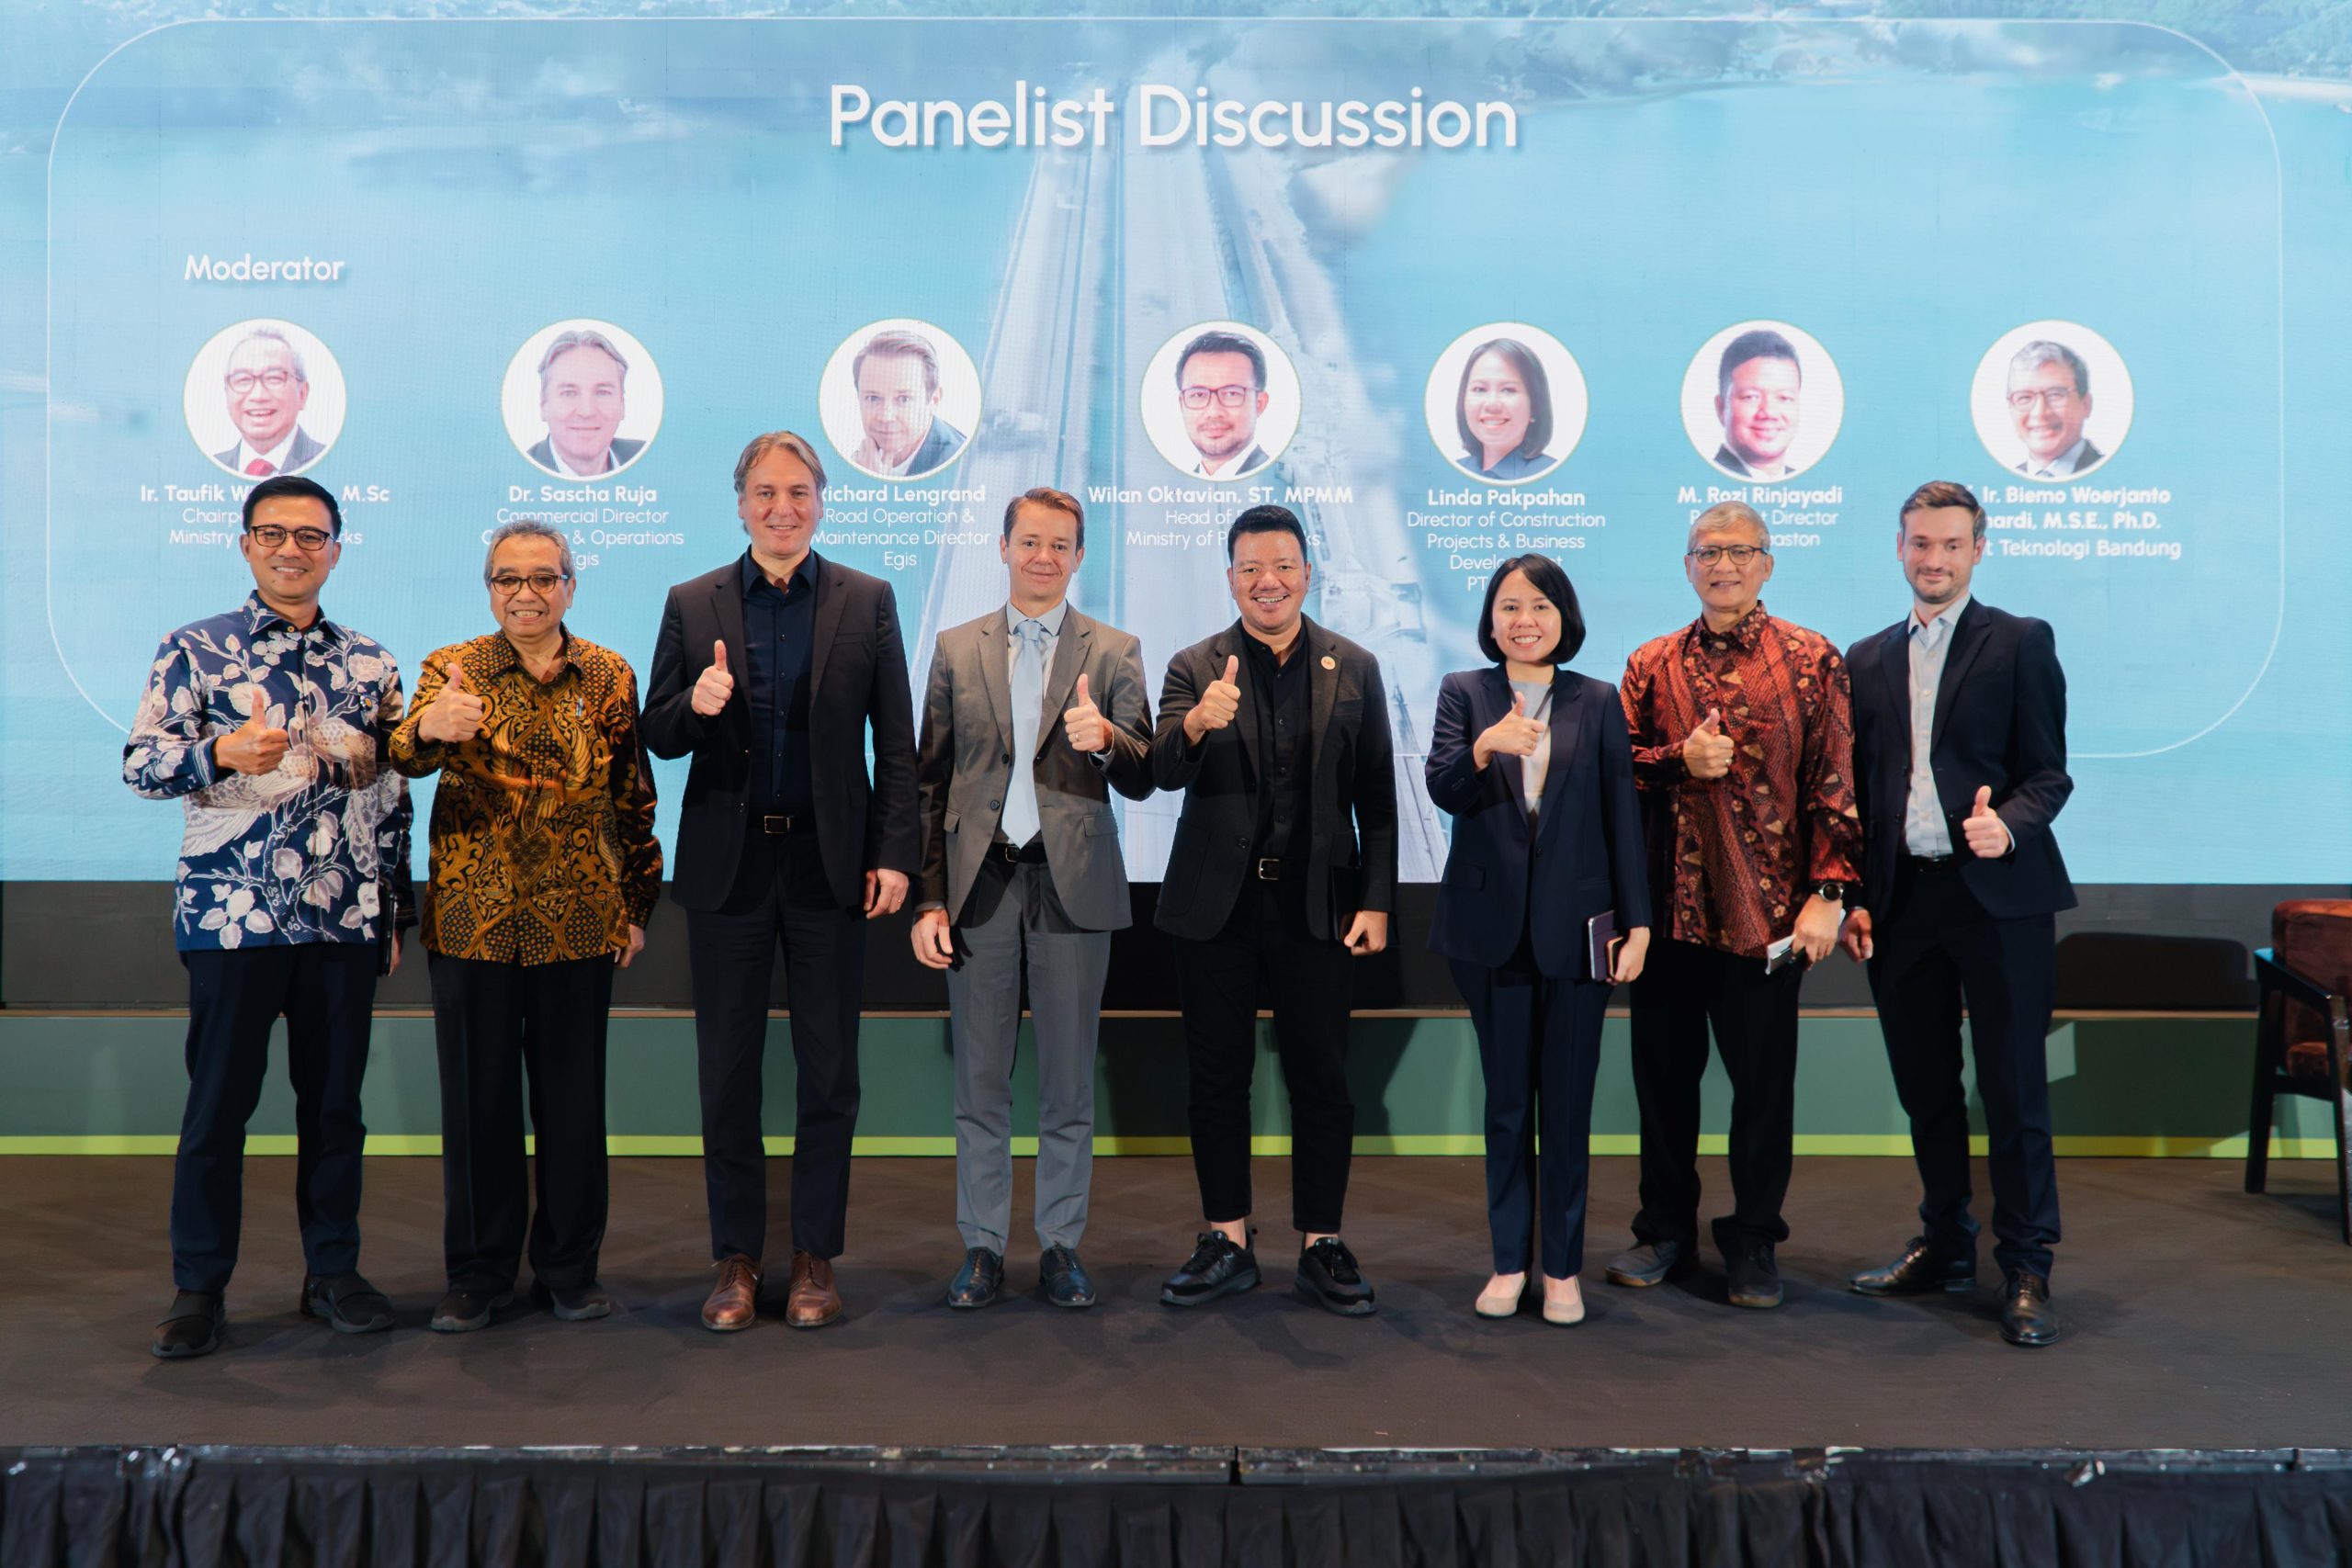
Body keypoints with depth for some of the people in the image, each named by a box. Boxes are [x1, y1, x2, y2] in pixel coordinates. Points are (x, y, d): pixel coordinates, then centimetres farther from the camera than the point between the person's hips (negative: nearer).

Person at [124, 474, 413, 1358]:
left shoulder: (369, 664, 11)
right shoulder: (196, 650, 3)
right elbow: (139, 764, -4)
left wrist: (395, 911, 11)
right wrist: (224, 751, -24)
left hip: (346, 919, 3)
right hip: (231, 912, -2)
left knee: (335, 1100, 9)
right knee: (218, 1102, 3)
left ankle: (332, 1272, 21)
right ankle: (199, 1287, 17)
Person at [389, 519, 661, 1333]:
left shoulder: (610, 677, 4)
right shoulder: (452, 668, 0)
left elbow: (634, 800, 8)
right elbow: (407, 753, -19)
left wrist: (638, 905, 8)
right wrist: (429, 729, -42)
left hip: (578, 924, 1)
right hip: (471, 921, 0)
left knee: (572, 1094, 8)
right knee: (477, 1097, 8)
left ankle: (569, 1267, 24)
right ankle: (479, 1273, 23)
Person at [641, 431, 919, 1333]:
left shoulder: (868, 602, 4)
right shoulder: (692, 605, 6)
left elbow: (895, 742, 2)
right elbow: (657, 737, 6)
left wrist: (895, 853, -5)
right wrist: (694, 705, -16)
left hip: (829, 863, -1)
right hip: (728, 862, 1)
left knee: (828, 1072, 6)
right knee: (727, 1072, 7)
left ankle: (815, 1259, 18)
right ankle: (736, 1259, 20)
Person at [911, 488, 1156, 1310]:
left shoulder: (1114, 652, 6)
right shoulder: (957, 648, 9)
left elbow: (1141, 780, -1)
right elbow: (930, 780, 7)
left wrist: (1105, 738, -24)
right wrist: (928, 897, 0)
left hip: (1072, 884, -1)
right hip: (980, 881, 1)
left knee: (1069, 1083, 6)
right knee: (980, 1081, 7)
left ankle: (1061, 1245, 18)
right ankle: (982, 1247, 19)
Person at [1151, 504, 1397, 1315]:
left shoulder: (1354, 669, 4)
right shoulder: (1195, 669, 1)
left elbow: (1376, 798, 4)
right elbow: (1162, 772, -13)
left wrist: (1376, 903, -2)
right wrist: (1196, 725, -35)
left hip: (1316, 905, 0)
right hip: (1216, 905, 0)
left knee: (1321, 1080, 5)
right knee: (1217, 1078, 9)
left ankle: (1322, 1246, 19)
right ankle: (1227, 1242, 23)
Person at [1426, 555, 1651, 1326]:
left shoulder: (1598, 702, 4)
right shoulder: (1464, 693, 3)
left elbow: (1622, 815, 2)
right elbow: (1442, 787, -12)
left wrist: (1637, 922, -2)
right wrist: (1484, 747, -33)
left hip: (1574, 927, 0)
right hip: (1492, 927, 0)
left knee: (1568, 1103, 6)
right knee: (1506, 1102, 9)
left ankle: (1563, 1266, 18)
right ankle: (1508, 1261, 20)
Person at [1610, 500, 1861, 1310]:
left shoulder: (1812, 661, 1)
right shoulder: (1650, 664, 9)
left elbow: (1835, 786, -3)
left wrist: (1828, 893, -10)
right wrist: (1680, 760, -11)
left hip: (1767, 909, -2)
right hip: (1667, 902, 3)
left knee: (1763, 1077, 5)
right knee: (1663, 1069, 11)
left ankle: (1754, 1241, 21)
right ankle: (1666, 1229, 27)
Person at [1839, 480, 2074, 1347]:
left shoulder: (2021, 643, 2)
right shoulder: (1868, 659, 14)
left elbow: (2047, 772, -2)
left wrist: (2008, 824, -22)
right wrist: (1853, 896, 7)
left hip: (1998, 895, -4)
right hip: (1902, 902, 4)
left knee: (2014, 1090, 0)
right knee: (1926, 1090, 12)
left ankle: (2026, 1271, 10)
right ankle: (1945, 1245, 27)